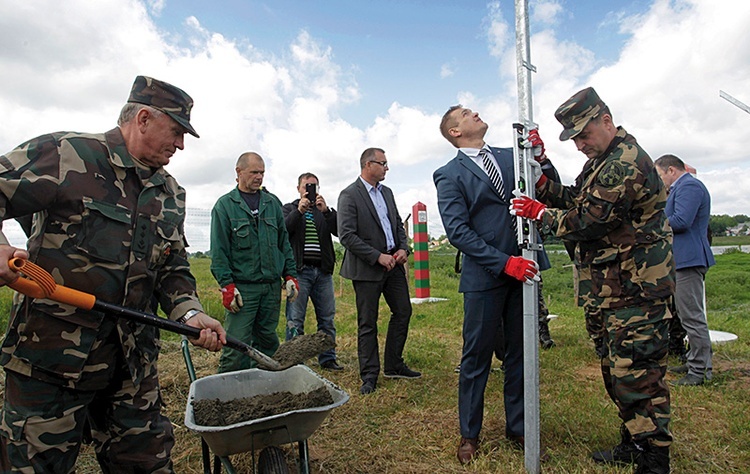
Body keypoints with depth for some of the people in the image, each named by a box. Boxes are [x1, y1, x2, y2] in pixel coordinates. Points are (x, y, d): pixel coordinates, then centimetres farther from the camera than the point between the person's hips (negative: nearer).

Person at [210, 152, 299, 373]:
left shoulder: (273, 202, 12)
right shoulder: (224, 205, 1)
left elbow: (284, 242, 14)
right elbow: (218, 251, -4)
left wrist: (290, 275, 7)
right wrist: (227, 285, -11)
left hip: (272, 286, 4)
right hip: (242, 287, -4)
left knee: (268, 341, 13)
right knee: (236, 346, -6)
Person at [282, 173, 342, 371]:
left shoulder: (324, 210, 18)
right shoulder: (289, 209, 12)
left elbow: (338, 230, -1)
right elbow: (282, 230, -8)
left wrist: (326, 211, -14)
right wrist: (299, 211, -18)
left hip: (323, 271, 3)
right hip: (299, 270, -3)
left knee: (327, 317, 7)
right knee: (295, 319, -3)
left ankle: (327, 358, 18)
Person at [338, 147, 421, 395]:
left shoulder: (386, 192, 13)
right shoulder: (349, 195, -11)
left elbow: (398, 224, 18)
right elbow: (346, 235, -18)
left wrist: (403, 248, -1)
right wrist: (378, 256, -19)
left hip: (393, 262, 8)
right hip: (366, 268, -7)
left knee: (403, 312, 12)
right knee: (367, 323, 2)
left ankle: (393, 366, 28)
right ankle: (369, 376, 16)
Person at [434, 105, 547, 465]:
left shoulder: (512, 156, 12)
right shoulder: (450, 175, -2)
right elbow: (458, 232, -11)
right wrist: (504, 263, -18)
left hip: (523, 269, 5)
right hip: (485, 276, -4)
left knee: (520, 353, 14)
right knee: (477, 357, 7)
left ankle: (517, 428, 32)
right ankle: (469, 434, 26)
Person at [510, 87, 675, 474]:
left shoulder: (624, 163, -18)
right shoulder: (604, 160, 16)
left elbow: (588, 222, -19)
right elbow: (574, 200, 14)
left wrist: (541, 214, -8)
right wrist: (541, 180, 1)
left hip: (635, 287, -11)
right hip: (614, 286, 11)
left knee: (637, 373, -5)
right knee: (617, 368, 18)